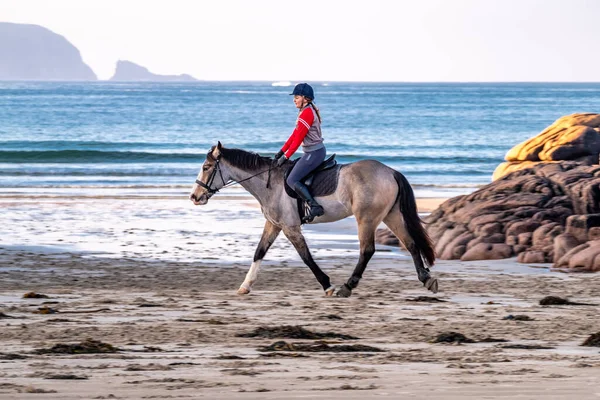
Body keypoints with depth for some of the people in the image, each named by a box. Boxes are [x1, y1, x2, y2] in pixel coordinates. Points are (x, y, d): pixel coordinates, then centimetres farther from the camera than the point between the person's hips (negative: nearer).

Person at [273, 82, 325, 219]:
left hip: (314, 153, -11)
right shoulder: (306, 111, 15)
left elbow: (298, 138, -17)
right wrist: (281, 151, 15)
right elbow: (294, 135, 18)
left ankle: (315, 207, -23)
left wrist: (286, 157, -13)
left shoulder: (307, 113, -17)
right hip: (315, 151, 11)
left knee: (292, 180, -15)